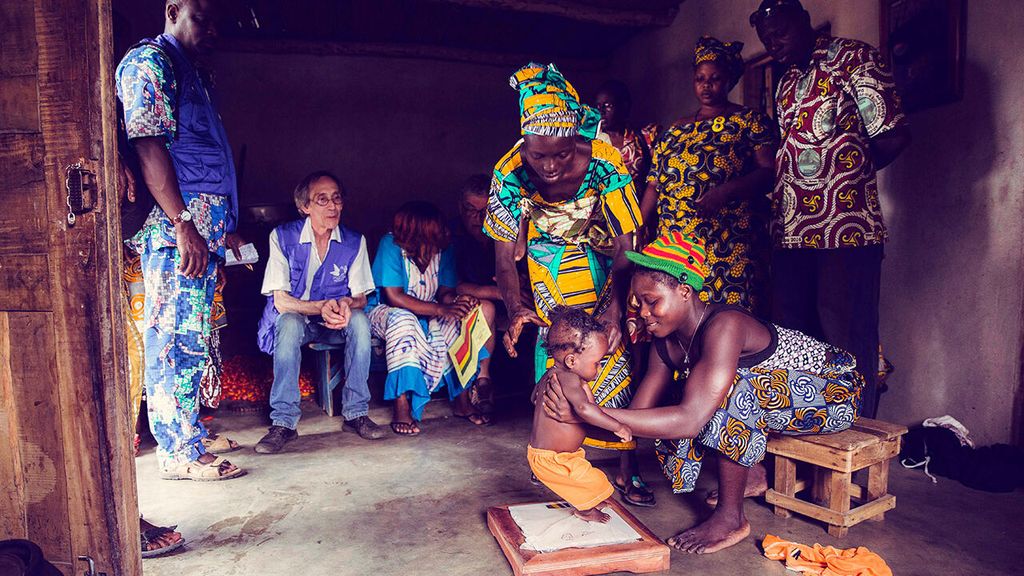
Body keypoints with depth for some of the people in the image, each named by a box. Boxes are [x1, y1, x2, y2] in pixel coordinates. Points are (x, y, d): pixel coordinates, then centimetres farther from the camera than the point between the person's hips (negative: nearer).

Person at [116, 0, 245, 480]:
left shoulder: (190, 73, 25)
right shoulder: (149, 60, -4)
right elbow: (148, 147, -16)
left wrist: (225, 226, 23)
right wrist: (184, 225, -22)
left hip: (202, 228, 10)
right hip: (175, 227, -9)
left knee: (192, 338, 13)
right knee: (175, 337, -6)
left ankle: (190, 429, 23)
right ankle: (178, 451, 1)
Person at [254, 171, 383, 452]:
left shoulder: (354, 241, -4)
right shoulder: (283, 236, -11)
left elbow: (360, 298, -4)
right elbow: (281, 301, -14)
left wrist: (346, 304, -29)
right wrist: (321, 308, -32)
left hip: (336, 323, 2)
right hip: (294, 319, -2)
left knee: (359, 320, -30)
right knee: (289, 322, -35)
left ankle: (356, 413, -21)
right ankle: (284, 422, -31)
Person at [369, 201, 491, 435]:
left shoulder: (444, 249, -10)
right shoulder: (391, 245, -24)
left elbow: (446, 291, -7)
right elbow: (394, 297, -29)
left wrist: (459, 301, -31)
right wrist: (441, 309, -37)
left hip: (426, 317, 5)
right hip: (384, 313, -4)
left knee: (456, 320, -22)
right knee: (403, 320, -36)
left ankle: (462, 400, -13)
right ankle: (401, 407, -31)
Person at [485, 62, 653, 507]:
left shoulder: (605, 164, -32)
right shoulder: (509, 173, -27)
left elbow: (625, 247, -27)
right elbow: (505, 254, -19)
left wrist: (614, 308, -41)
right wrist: (515, 309, -36)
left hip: (602, 260, -1)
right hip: (549, 260, 1)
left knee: (616, 352, -6)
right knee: (554, 354, -1)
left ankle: (627, 468, 4)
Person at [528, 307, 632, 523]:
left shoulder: (551, 375, 1)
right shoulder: (569, 380, -31)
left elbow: (536, 396, 22)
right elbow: (584, 408, -49)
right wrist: (618, 427, -39)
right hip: (551, 460, -10)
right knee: (597, 482, 4)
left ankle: (582, 502, 50)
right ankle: (584, 510, 30)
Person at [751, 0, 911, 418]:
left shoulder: (854, 58, -1)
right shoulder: (786, 84, 21)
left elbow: (893, 138, -8)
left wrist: (850, 173, 5)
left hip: (846, 230, -7)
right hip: (790, 233, 8)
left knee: (847, 346, -2)